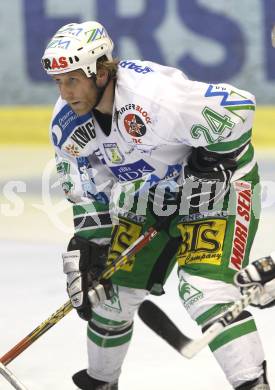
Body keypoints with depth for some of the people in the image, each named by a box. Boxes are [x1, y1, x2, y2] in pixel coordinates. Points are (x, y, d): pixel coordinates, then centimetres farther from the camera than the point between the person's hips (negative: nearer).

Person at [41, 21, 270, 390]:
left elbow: (238, 109, -30)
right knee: (112, 289, 9)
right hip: (147, 196, 7)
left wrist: (210, 165, -23)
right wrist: (87, 246, -3)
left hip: (216, 185, -7)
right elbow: (88, 189, 3)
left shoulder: (153, 93, -36)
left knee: (204, 290, -25)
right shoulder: (67, 123, -10)